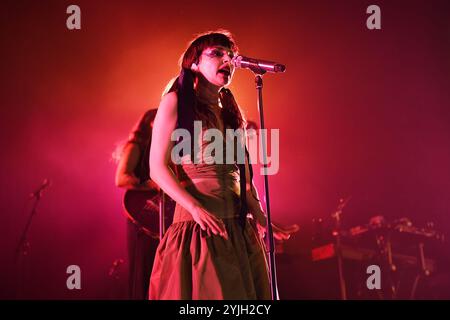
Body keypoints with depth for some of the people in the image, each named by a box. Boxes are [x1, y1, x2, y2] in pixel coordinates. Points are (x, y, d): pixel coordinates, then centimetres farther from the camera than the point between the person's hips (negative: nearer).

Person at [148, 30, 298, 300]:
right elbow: (158, 168, -7)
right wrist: (195, 208, -20)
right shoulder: (176, 102, 0)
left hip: (241, 228, 6)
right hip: (199, 224, -6)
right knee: (206, 292, -4)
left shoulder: (231, 112, 18)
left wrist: (263, 221, 6)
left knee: (242, 291, 5)